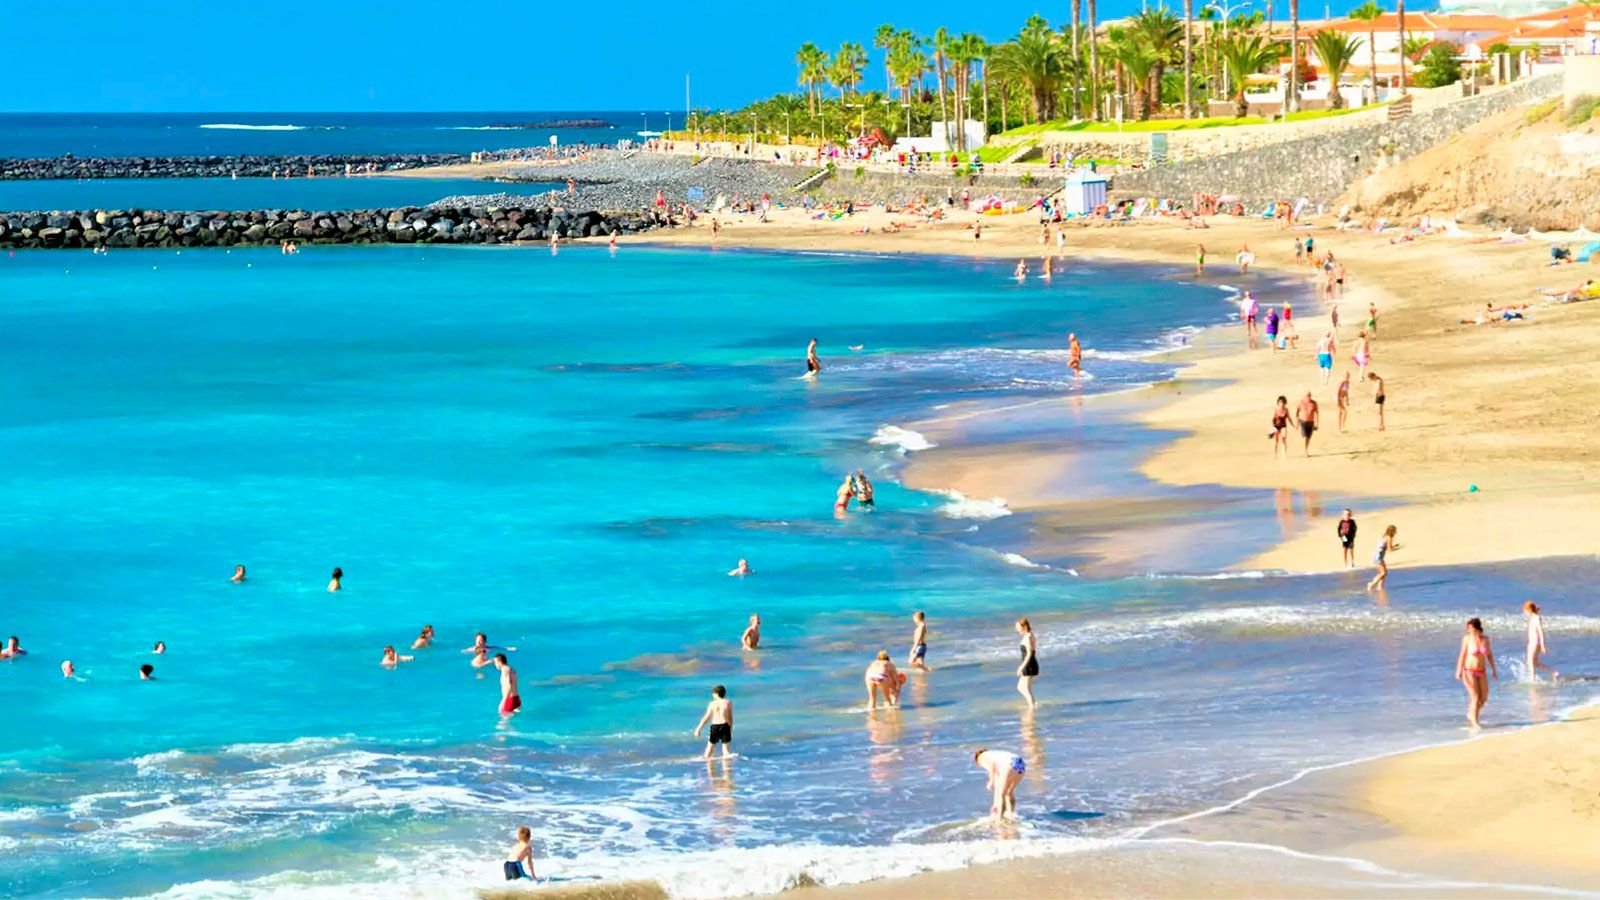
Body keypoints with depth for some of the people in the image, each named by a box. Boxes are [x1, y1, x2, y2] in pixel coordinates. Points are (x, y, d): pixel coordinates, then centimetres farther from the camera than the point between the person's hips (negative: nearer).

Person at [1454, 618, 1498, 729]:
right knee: (1475, 698, -9)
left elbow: (1489, 654, 8)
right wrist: (1459, 671, -9)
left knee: (1484, 699, 5)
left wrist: (1494, 670, 9)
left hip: (1482, 672, 4)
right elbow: (1462, 654, -6)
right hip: (1469, 672, -4)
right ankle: (1474, 723, 3)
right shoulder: (1467, 638, -10)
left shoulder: (1485, 638, -2)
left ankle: (1471, 715, 31)